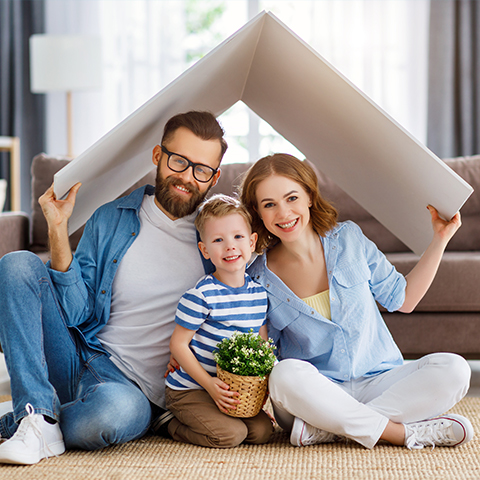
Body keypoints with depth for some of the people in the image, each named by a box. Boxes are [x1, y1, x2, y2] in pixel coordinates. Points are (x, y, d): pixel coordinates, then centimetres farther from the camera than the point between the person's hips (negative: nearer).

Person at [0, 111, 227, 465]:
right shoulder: (111, 220, 5)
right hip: (78, 362, 3)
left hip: (136, 389, -3)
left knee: (117, 408, -40)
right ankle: (40, 418, -20)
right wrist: (59, 231, -11)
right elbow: (78, 313, -3)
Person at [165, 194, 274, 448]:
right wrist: (210, 383, -21)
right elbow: (178, 344, -15)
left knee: (262, 431, -7)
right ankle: (175, 426, 3)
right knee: (230, 434, -21)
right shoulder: (200, 295, -18)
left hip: (234, 389, 6)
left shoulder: (259, 293, 1)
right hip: (189, 389, -6)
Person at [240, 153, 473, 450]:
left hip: (378, 383, 2)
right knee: (286, 375, -36)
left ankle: (326, 429, -25)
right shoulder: (261, 280, -4)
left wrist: (440, 239, 4)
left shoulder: (348, 240, 0)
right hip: (314, 396, -2)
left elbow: (403, 299, 9)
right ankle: (406, 433, -26)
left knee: (454, 370, -23)